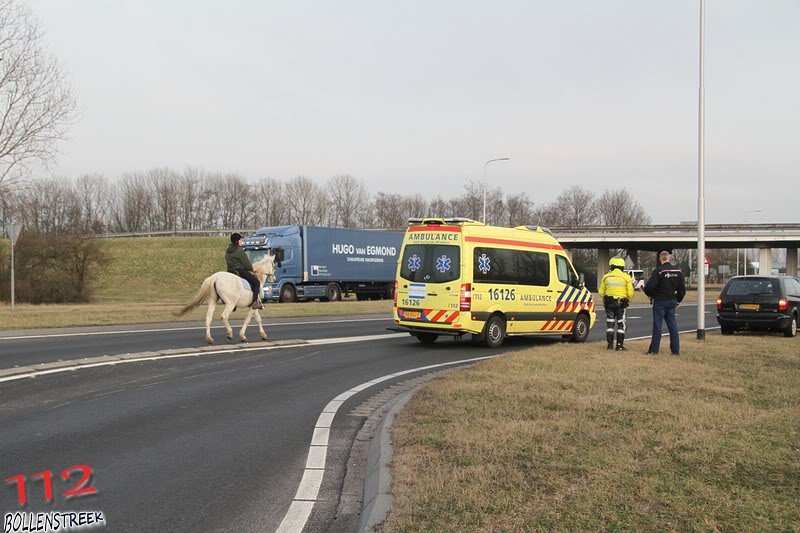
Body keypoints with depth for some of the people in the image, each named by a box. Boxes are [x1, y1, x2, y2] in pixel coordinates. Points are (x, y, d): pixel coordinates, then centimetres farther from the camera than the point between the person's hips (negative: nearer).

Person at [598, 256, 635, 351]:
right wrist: (628, 301, 11)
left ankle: (610, 344, 9)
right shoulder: (626, 277, -3)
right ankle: (619, 345, 4)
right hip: (621, 304, -2)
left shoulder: (606, 277, 5)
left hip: (609, 303, 2)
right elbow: (630, 293, -7)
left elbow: (601, 291, 7)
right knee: (621, 324, 6)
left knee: (610, 323, 11)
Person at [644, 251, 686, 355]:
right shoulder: (678, 271, 5)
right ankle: (676, 350, 9)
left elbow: (649, 286, -19)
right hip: (672, 302, 5)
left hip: (660, 302, -5)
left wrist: (651, 295, 1)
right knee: (673, 326, 9)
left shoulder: (658, 271, -14)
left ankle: (654, 349, 2)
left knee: (657, 326, -1)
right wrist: (678, 301, 19)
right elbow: (682, 288, 9)